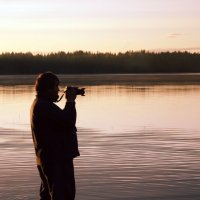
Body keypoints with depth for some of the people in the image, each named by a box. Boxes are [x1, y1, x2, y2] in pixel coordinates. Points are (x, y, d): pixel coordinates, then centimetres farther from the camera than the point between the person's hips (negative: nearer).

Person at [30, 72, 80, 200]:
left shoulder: (40, 104, 15)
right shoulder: (45, 106, -20)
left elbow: (60, 120, 19)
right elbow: (68, 121, -23)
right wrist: (70, 101, -12)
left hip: (48, 158, 11)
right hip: (56, 158, -11)